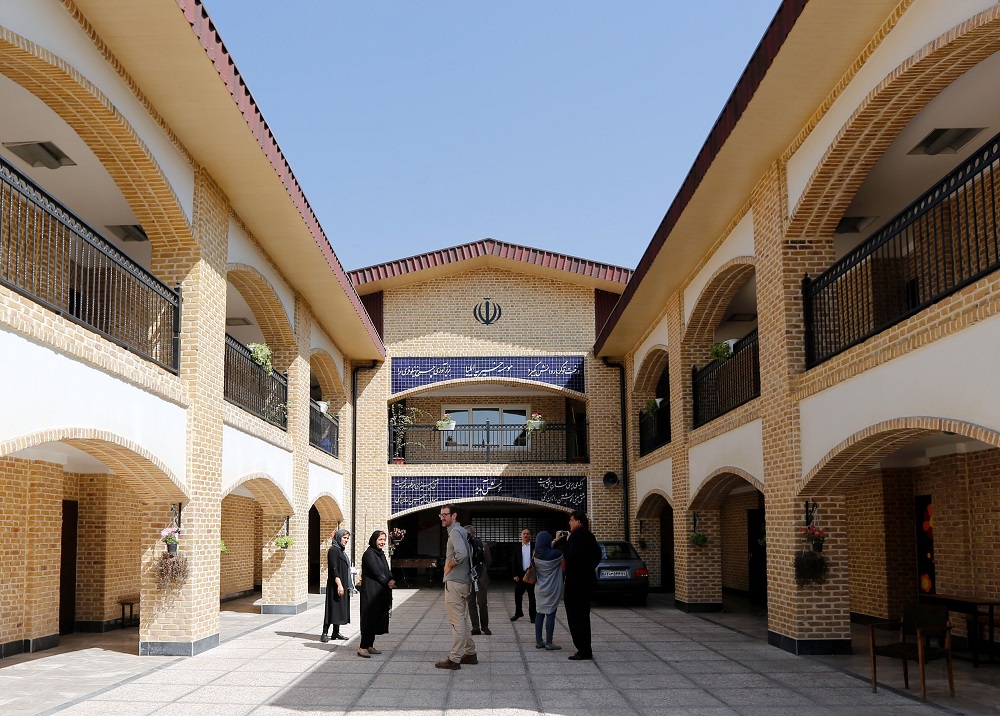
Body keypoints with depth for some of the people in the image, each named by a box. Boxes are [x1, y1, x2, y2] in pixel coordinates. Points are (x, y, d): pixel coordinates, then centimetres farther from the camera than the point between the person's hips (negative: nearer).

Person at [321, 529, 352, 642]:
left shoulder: (341, 551, 16)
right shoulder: (333, 550, -12)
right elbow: (334, 568, -20)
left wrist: (349, 585, 21)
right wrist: (339, 584, -26)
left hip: (343, 584, 10)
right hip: (336, 584, -10)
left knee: (340, 608, 10)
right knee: (333, 607, -10)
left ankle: (336, 633, 15)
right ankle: (324, 634, -9)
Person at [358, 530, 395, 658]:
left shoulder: (381, 554, 16)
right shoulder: (369, 554, -12)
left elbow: (387, 571, 13)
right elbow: (376, 571, -16)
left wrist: (392, 580, -6)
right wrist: (387, 582, -9)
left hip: (381, 592, 9)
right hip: (371, 591, -9)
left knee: (378, 618, 9)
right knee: (370, 617, -9)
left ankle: (370, 646, 16)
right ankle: (363, 647, -7)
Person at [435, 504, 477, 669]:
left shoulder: (455, 532, -15)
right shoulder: (462, 531, 16)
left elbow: (461, 554, -31)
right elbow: (465, 553, 25)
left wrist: (449, 565, -15)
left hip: (454, 582, -10)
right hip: (463, 581, 10)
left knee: (457, 622, -7)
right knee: (462, 620, 17)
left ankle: (454, 659, -4)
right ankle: (470, 653, 23)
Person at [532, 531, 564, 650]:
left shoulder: (536, 555, -3)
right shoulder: (555, 554, -20)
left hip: (540, 589, 6)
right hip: (552, 590, -6)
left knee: (540, 613, 12)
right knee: (550, 614, -1)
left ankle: (538, 641, 17)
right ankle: (549, 643, 2)